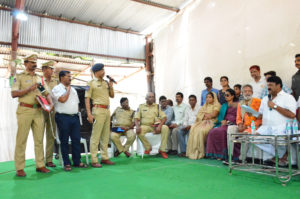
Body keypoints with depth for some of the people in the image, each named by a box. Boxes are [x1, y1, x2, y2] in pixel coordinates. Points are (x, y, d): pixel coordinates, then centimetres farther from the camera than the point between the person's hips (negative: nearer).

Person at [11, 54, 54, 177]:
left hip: (38, 111, 5)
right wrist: (29, 88, -15)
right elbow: (14, 94, -7)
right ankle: (20, 168, 6)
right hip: (25, 110, -5)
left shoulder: (39, 78, 18)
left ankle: (40, 165, 13)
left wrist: (51, 103, -2)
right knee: (21, 139, -1)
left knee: (39, 139, 6)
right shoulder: (19, 77, 4)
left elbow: (46, 93, 15)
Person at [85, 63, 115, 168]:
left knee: (105, 135, 11)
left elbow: (112, 95, 21)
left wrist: (111, 86, 4)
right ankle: (94, 160, -1)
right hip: (98, 110, -7)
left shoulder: (106, 82, 17)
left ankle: (104, 158, 20)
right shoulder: (91, 83, -2)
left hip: (107, 110, 7)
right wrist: (89, 114, -16)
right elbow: (87, 99, -8)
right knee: (96, 135, -6)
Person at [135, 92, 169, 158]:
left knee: (165, 128, -28)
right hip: (145, 126, -1)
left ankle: (162, 149, -17)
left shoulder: (157, 106, 11)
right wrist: (137, 126, -18)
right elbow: (136, 118, 4)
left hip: (156, 126, 1)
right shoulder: (141, 106, 11)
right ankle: (148, 147, -9)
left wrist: (160, 126, -17)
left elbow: (164, 117, 2)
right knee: (139, 131, -33)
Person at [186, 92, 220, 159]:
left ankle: (199, 153, -27)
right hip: (203, 121, 6)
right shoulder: (205, 105, 28)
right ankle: (193, 151, -27)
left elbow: (214, 114, -8)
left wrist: (205, 114, 5)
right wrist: (205, 116, -3)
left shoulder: (217, 105, 8)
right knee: (193, 129, -25)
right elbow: (199, 114, 15)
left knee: (200, 130, -34)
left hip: (211, 122, -5)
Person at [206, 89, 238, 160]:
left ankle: (223, 154, -24)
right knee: (212, 131, -24)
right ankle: (215, 153, -21)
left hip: (232, 124, -5)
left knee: (220, 131, -33)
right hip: (224, 123, 5)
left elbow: (237, 117, -1)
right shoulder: (224, 105, 24)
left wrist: (228, 122, -14)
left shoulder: (236, 105, 8)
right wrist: (222, 121, -5)